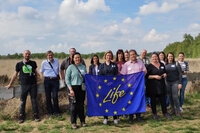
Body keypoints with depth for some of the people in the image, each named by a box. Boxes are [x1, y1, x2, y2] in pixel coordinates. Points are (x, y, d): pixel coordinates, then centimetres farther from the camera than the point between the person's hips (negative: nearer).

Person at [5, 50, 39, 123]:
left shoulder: (33, 63, 6)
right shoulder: (19, 64, 4)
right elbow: (15, 74, 12)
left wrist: (36, 81, 11)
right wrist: (10, 84, 15)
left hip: (33, 85, 1)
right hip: (24, 85, 0)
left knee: (34, 101, 4)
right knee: (22, 101, 3)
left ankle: (36, 115, 13)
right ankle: (21, 117, 13)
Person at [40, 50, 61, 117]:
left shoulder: (56, 61, 6)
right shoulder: (44, 62, -1)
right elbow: (41, 71, 13)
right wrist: (44, 78, 6)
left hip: (55, 80, 1)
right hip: (47, 81, -1)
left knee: (55, 96, -5)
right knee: (48, 97, 4)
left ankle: (57, 111, 10)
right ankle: (50, 112, 18)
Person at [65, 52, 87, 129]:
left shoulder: (83, 67, 11)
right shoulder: (71, 67, -2)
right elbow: (67, 79, -5)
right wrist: (71, 89, -13)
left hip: (82, 88, 4)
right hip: (74, 88, -4)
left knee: (81, 105, 10)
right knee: (73, 105, 1)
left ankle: (82, 121, 22)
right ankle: (73, 123, 12)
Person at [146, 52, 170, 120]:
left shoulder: (162, 64, 12)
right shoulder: (149, 66, -3)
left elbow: (165, 72, 24)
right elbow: (147, 76, -8)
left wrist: (165, 74, 2)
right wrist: (155, 76, -18)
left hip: (161, 84, 4)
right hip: (152, 86, -3)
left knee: (163, 99, 4)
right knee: (153, 100, 3)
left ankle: (165, 112, 18)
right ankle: (154, 114, 15)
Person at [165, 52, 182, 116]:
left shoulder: (176, 64, -1)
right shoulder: (165, 65, 5)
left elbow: (180, 74, -2)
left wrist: (180, 83, -7)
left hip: (175, 82, -3)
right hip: (168, 82, 3)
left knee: (175, 97, -10)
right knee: (170, 97, 7)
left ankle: (178, 111, 4)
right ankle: (172, 110, 19)